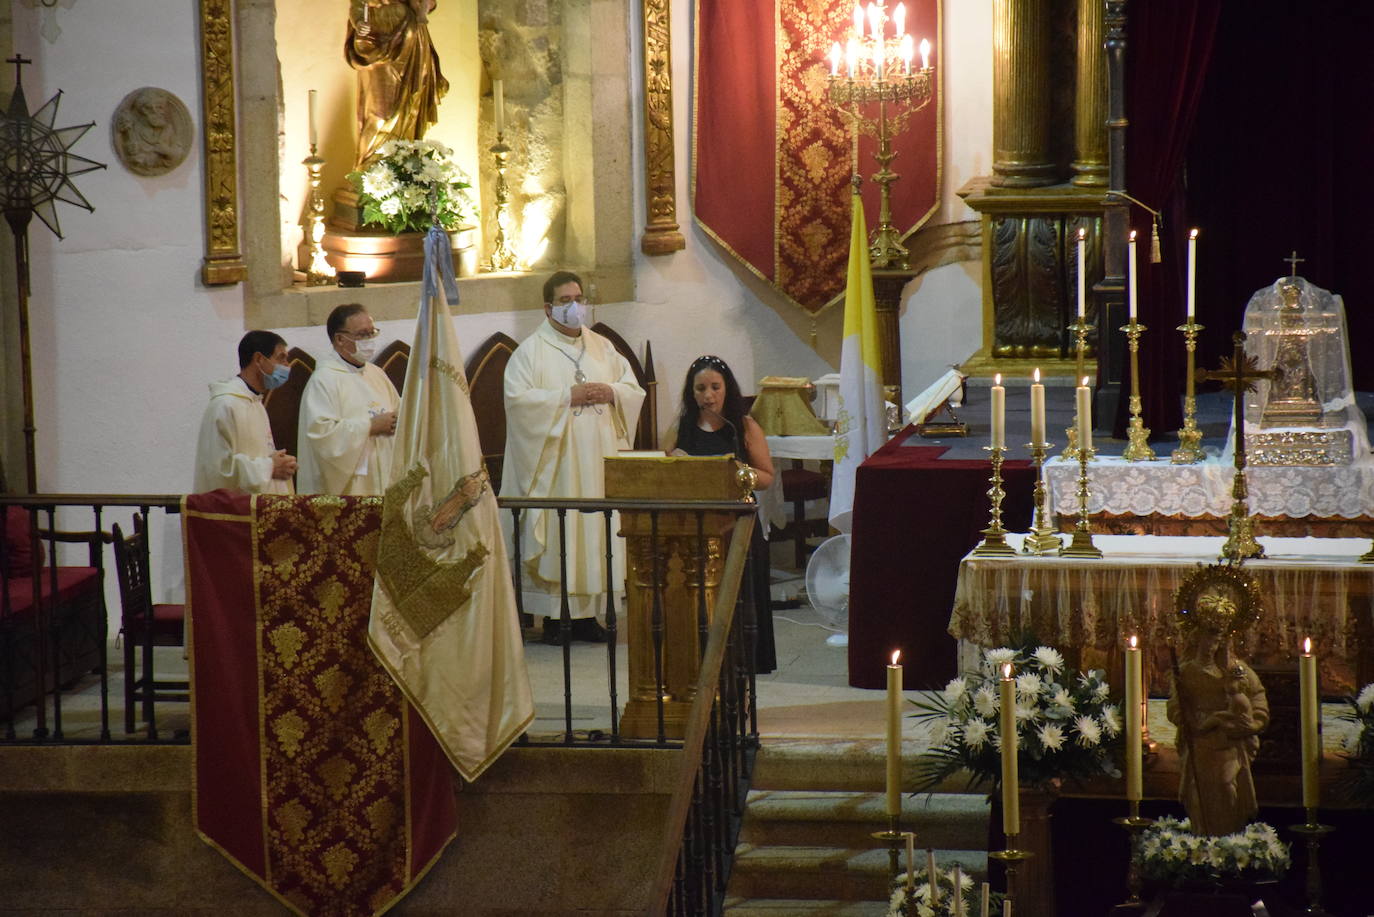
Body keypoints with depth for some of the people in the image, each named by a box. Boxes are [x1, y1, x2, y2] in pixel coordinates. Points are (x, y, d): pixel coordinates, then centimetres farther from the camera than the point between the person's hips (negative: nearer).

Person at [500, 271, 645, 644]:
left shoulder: (602, 347, 16)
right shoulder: (531, 351, 0)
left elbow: (635, 391, 15)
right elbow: (517, 398, -13)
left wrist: (612, 393, -7)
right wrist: (568, 397, -16)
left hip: (597, 460, 5)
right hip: (554, 464, -5)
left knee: (595, 533, 3)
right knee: (555, 539, -7)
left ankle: (587, 614, 7)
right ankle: (552, 617, -5)